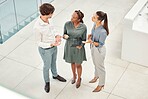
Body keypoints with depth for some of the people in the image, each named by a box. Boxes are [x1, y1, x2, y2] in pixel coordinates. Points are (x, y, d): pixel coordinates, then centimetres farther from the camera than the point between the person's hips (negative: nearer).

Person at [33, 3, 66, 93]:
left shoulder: (49, 19, -14)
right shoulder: (38, 27, -36)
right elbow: (39, 43, -24)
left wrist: (57, 36, -17)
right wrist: (51, 44, -33)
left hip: (54, 47, 6)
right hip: (45, 50, -6)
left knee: (53, 62, 31)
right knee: (47, 66, 18)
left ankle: (55, 75, 59)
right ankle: (47, 82, 45)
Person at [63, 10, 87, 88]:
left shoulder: (83, 27, -20)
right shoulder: (67, 24, -16)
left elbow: (84, 39, -7)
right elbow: (64, 34, -2)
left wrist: (80, 46, -21)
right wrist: (65, 36, -24)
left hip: (78, 48, -2)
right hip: (69, 47, 2)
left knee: (78, 65, 14)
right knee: (72, 63, 23)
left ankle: (79, 79, 41)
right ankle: (74, 76, 51)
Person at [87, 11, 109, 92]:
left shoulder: (103, 32, -37)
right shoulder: (95, 24, -14)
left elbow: (100, 44, -25)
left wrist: (92, 42, -39)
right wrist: (90, 35, -12)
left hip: (99, 50, -7)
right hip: (93, 47, 7)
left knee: (100, 66, 15)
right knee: (95, 64, 31)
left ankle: (101, 84, 39)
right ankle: (96, 76, 60)